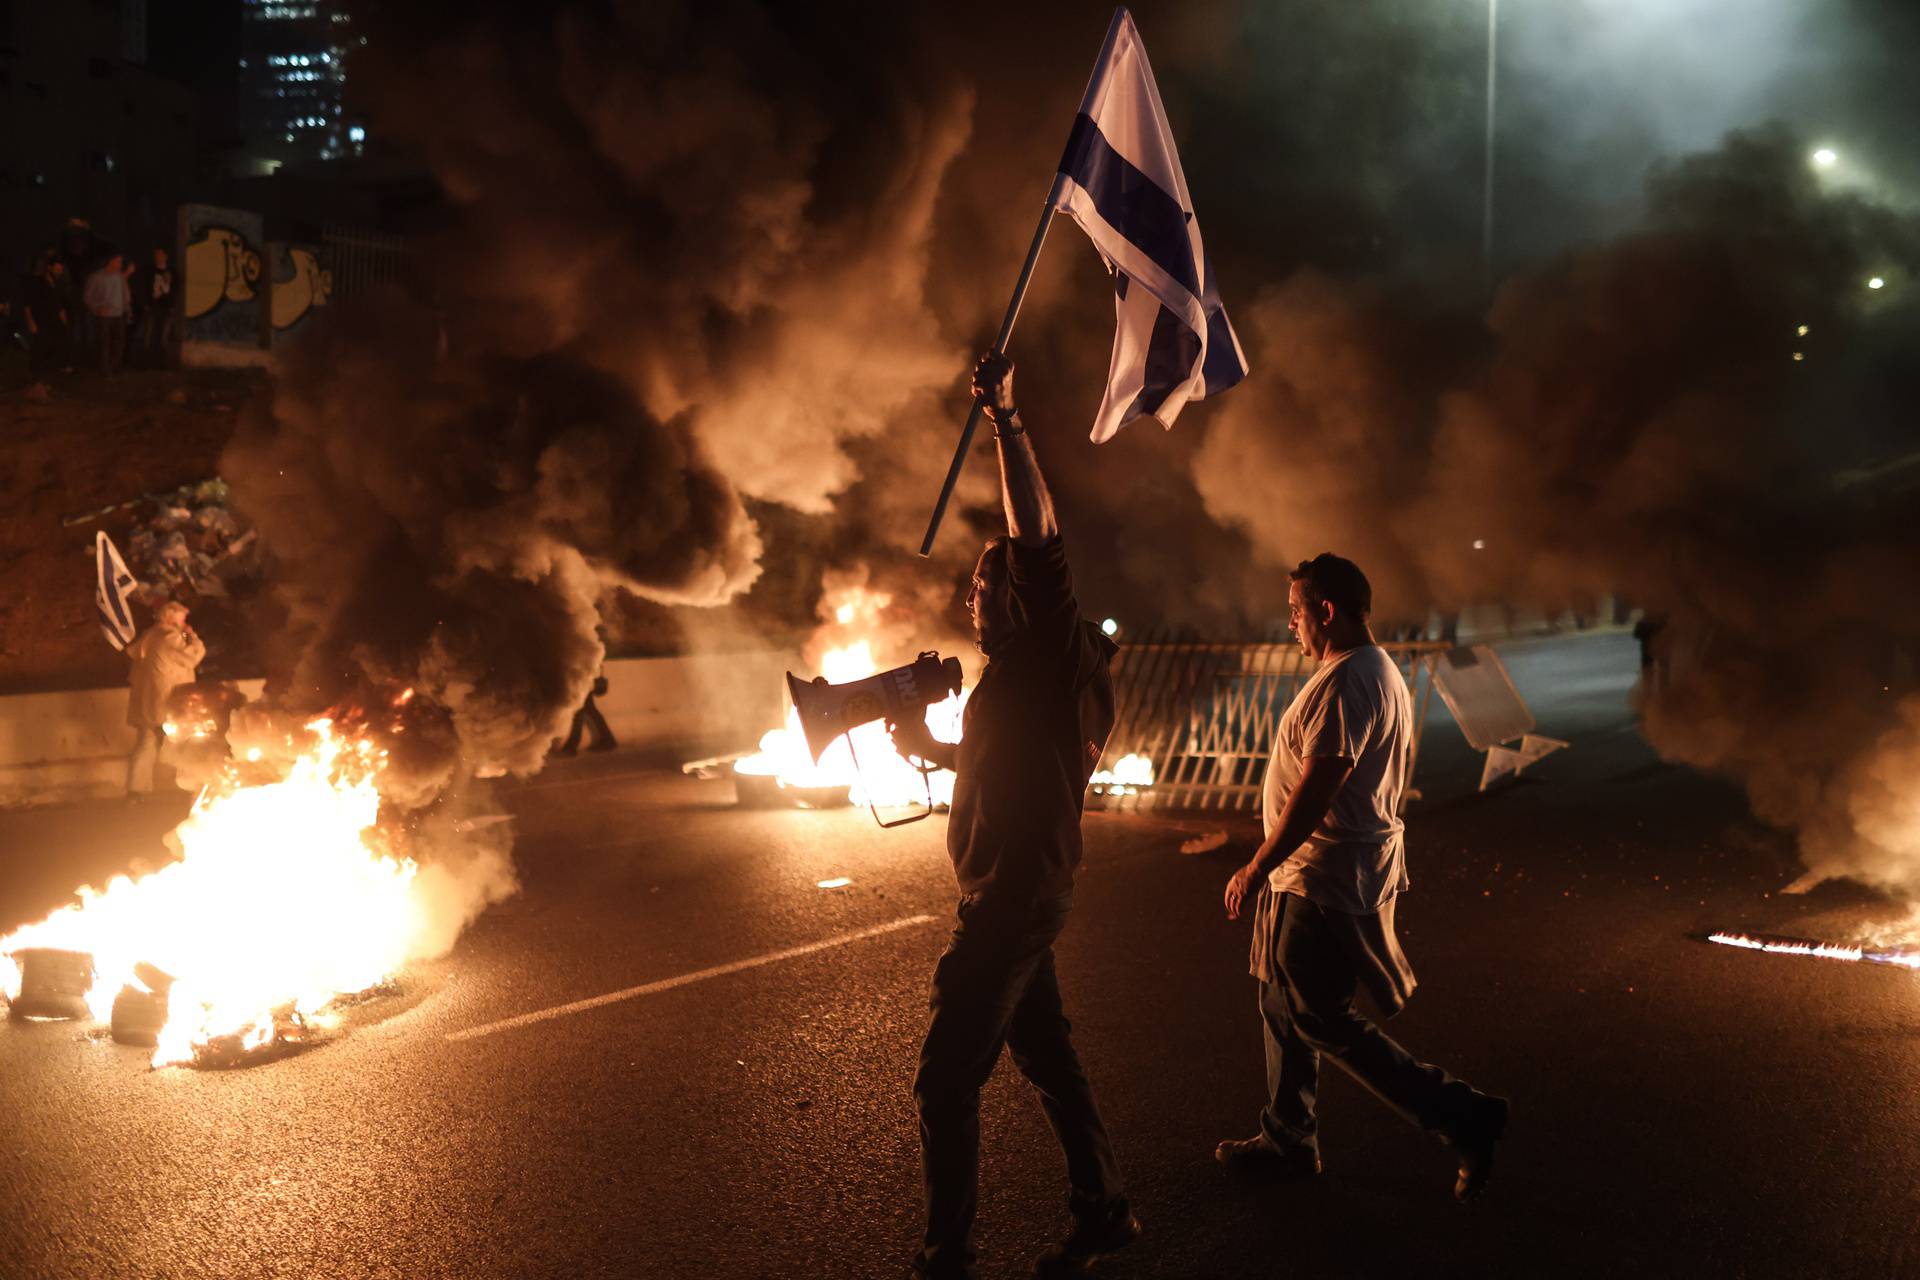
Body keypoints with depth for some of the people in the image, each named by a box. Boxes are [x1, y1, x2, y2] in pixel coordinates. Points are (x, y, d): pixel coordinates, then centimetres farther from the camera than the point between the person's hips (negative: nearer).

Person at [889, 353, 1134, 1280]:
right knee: (1044, 1054, 20)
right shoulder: (1028, 673, 14)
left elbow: (1036, 532, -27)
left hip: (1013, 900, -10)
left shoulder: (1058, 651, -14)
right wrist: (936, 750, 11)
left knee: (946, 1084, -5)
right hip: (1017, 894, 10)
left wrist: (1004, 415, -24)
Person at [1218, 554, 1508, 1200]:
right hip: (1324, 876, 11)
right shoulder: (1384, 671, 12)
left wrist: (1256, 868, -18)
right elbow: (1394, 772, 19)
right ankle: (1288, 1140, 30)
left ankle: (1462, 1116, 4)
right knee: (1283, 1006, 18)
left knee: (1323, 1022, -2)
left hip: (1326, 883, -11)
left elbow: (1315, 791, -26)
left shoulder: (1344, 684, -22)